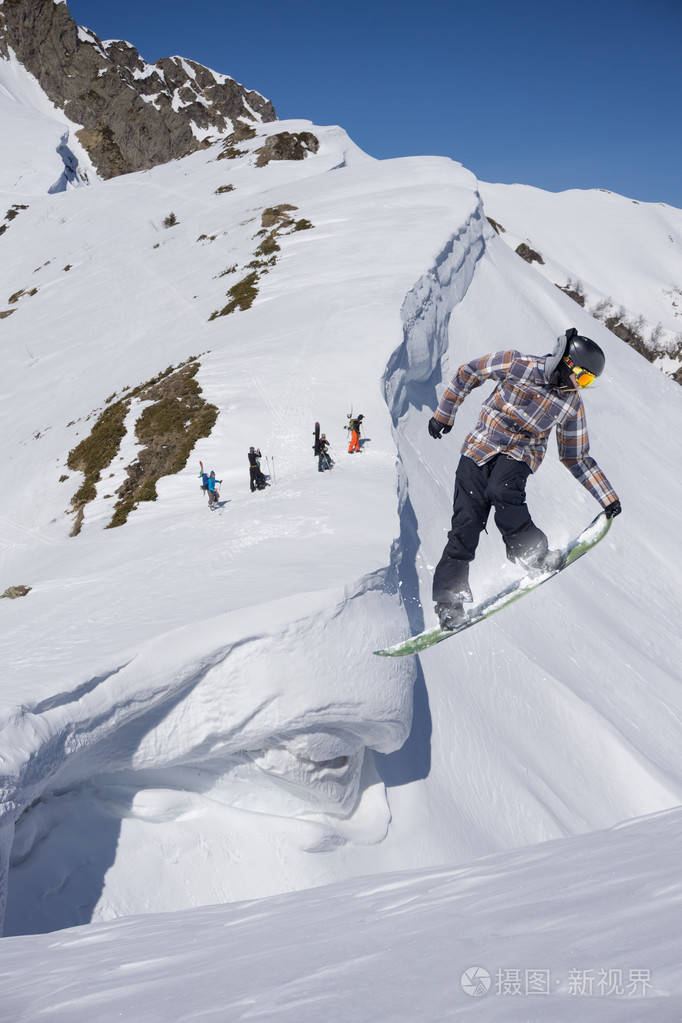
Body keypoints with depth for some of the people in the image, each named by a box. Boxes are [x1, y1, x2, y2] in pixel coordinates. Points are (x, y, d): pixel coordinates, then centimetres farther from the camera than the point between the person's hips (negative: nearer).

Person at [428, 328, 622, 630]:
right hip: (479, 448, -1)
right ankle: (449, 599, 0)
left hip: (520, 455, 1)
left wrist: (608, 498, 5)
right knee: (466, 525, -10)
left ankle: (530, 552, -19)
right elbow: (467, 373, 1)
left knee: (502, 491, -35)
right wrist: (444, 414, 4)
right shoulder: (517, 365, -11)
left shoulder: (572, 405, 0)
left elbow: (576, 457, 8)